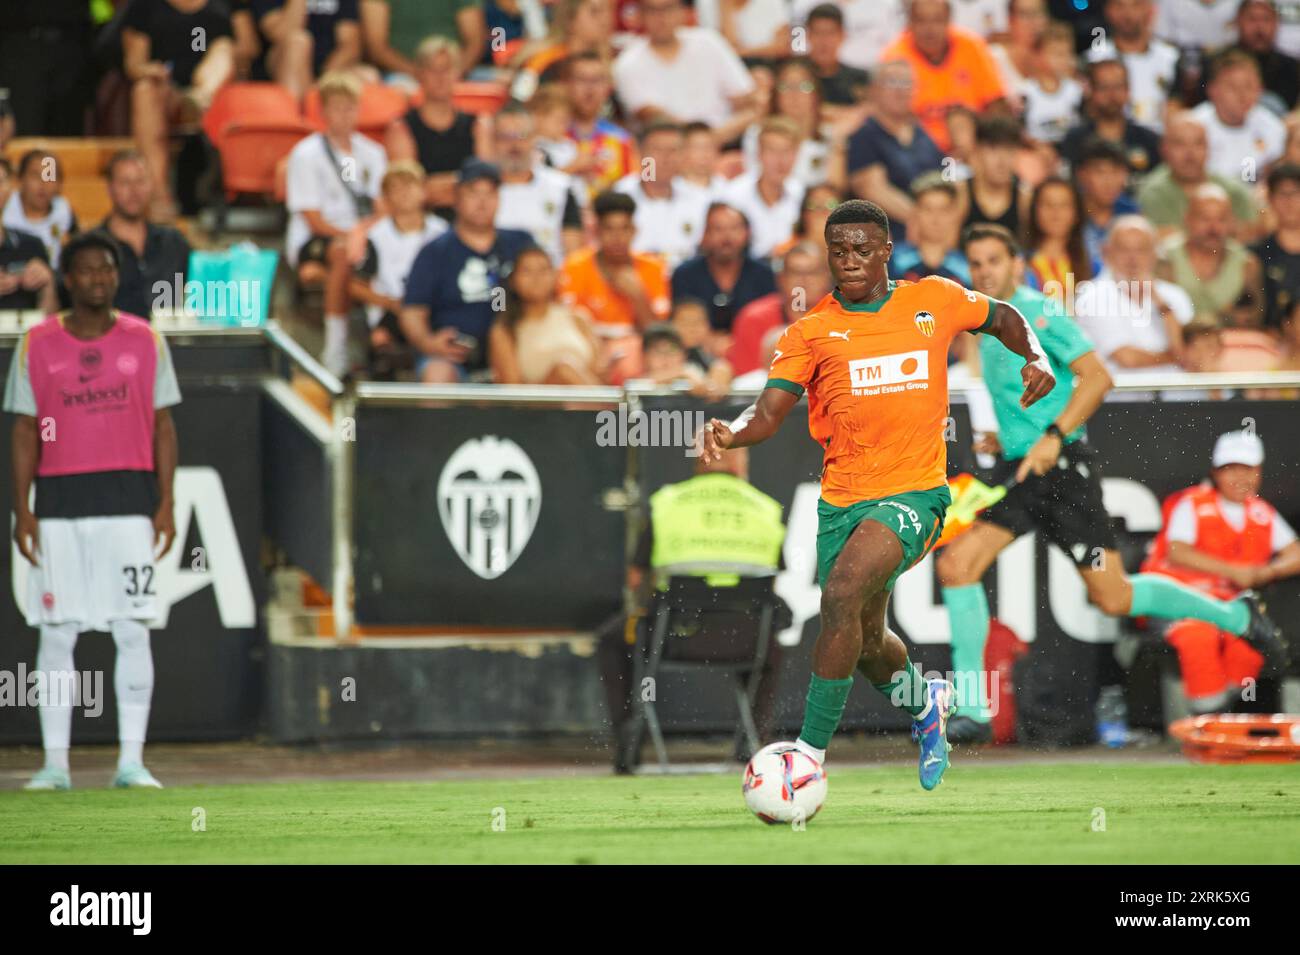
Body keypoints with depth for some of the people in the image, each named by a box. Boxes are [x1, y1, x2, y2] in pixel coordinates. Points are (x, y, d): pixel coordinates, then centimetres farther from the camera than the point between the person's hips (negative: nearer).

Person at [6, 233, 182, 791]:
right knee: (56, 633, 0)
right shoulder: (36, 345, 4)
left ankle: (131, 761, 0)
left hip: (130, 501, 0)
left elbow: (163, 427, 7)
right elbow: (25, 432, 5)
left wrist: (166, 506, 0)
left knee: (133, 632, -3)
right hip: (59, 503, 0)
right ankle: (55, 763, 5)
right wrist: (21, 511, -2)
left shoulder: (144, 341, 6)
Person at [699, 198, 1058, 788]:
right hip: (842, 497, 4)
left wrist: (1036, 359, 2)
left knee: (842, 596, -27)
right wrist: (731, 434, -27)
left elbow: (1002, 318, 21)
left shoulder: (935, 301, 2)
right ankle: (924, 703, 53)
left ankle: (810, 755, -22)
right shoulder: (812, 331, 1)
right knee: (864, 641, 17)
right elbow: (769, 413, -6)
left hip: (913, 491, -4)